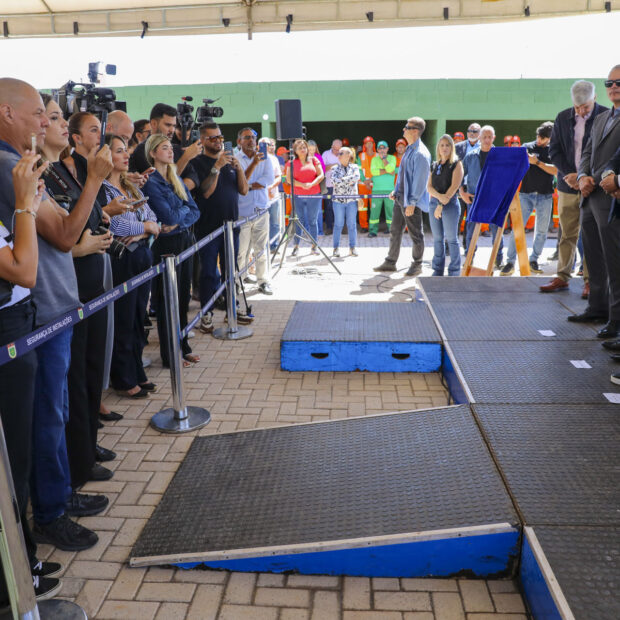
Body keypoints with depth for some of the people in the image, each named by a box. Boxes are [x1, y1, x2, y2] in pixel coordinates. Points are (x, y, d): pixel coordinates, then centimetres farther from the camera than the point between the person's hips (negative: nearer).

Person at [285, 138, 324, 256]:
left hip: (314, 195, 1)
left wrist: (311, 184, -14)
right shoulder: (292, 162, 5)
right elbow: (289, 179, -3)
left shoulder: (314, 160, 8)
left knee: (313, 221, 3)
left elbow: (321, 175, 2)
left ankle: (314, 246, 10)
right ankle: (296, 246, 9)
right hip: (298, 196, -1)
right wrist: (302, 185, -15)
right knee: (299, 221, 1)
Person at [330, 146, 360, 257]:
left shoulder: (354, 167, 8)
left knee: (352, 224, 3)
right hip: (338, 199, 0)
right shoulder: (335, 168, 6)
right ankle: (336, 248, 6)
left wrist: (342, 180, -11)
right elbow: (334, 182, -10)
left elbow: (356, 177, -12)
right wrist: (349, 181, -8)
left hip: (352, 199, 1)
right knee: (338, 224, 1)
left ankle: (352, 247, 10)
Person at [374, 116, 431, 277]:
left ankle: (417, 265, 17)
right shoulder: (409, 149, 13)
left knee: (415, 234, 4)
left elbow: (420, 180, -19)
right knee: (395, 231, 14)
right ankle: (390, 262, 24)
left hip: (411, 201, -9)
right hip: (400, 198, 9)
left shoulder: (421, 153, -17)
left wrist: (412, 202, -21)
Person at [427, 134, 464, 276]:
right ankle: (438, 270, 17)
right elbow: (429, 186, 5)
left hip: (450, 203, -5)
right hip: (434, 202, 5)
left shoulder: (456, 164, 0)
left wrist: (442, 205, -14)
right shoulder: (434, 165, 15)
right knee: (437, 238, 8)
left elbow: (454, 186, -10)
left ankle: (454, 271, 3)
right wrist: (439, 196, -16)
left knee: (451, 238, -3)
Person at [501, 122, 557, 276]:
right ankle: (510, 262, -8)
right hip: (526, 194, -1)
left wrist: (537, 162, -13)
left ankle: (533, 260, 18)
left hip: (545, 196, 1)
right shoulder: (527, 147, 8)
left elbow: (555, 170, -6)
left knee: (542, 231, 5)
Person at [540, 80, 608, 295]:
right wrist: (568, 174, -6)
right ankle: (562, 277, 15)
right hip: (568, 185, 3)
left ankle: (590, 281, 6)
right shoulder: (563, 118, 7)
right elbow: (554, 151, 8)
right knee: (567, 234, 7)